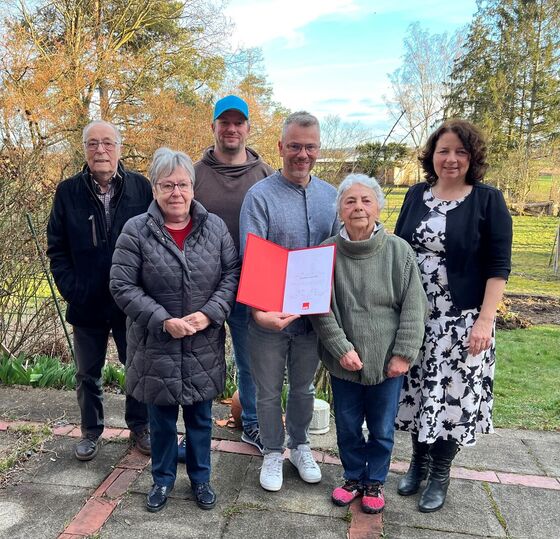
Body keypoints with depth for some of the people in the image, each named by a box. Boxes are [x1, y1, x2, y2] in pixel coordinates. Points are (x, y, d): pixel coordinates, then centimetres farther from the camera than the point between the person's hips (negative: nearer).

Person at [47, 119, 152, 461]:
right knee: (87, 374, 16)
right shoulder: (68, 192, 0)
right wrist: (71, 290, -6)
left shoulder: (141, 187, -4)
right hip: (87, 304, 2)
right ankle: (91, 431, 35)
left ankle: (139, 427, 33)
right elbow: (56, 248, 3)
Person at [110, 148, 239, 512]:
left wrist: (209, 313, -15)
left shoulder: (215, 226, -2)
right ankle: (163, 479, 39)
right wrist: (163, 321, -18)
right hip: (157, 345, -1)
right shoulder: (136, 230, -9)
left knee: (201, 417, 17)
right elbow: (122, 286, -10)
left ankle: (201, 478, 39)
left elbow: (233, 273, -1)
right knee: (162, 418, 16)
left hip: (204, 344, 2)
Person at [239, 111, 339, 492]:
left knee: (304, 388, 22)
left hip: (313, 314, 4)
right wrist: (259, 310, -30)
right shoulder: (260, 196, -12)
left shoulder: (330, 196, 2)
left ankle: (300, 445, 44)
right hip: (269, 317, -3)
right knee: (269, 392, 15)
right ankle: (273, 452, 37)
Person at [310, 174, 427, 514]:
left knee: (382, 429, 16)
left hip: (386, 362, -1)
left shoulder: (399, 250, -10)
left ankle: (375, 481, 40)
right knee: (347, 426, 19)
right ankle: (353, 477, 42)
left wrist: (403, 355, -9)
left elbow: (414, 308, -7)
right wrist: (341, 348, -12)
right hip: (343, 361, 1)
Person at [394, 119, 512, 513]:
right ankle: (419, 460, 34)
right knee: (416, 391, 11)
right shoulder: (416, 195, 5)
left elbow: (499, 267, -7)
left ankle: (440, 475, 26)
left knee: (452, 395, 5)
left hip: (462, 321, -3)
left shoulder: (489, 200, -6)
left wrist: (486, 320, -15)